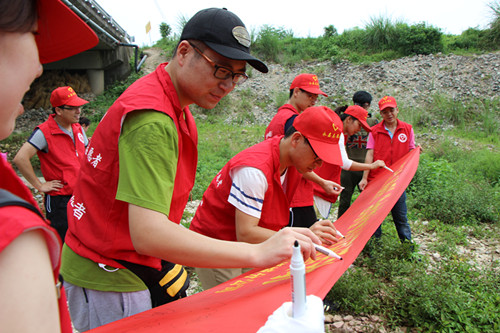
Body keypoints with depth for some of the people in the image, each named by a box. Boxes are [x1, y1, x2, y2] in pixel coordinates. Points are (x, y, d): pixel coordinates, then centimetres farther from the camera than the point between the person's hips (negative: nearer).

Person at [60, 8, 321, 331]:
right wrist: (258, 253, -38)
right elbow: (147, 234, -35)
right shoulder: (152, 119, -27)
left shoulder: (178, 110, 5)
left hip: (145, 263, 8)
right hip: (108, 278, -8)